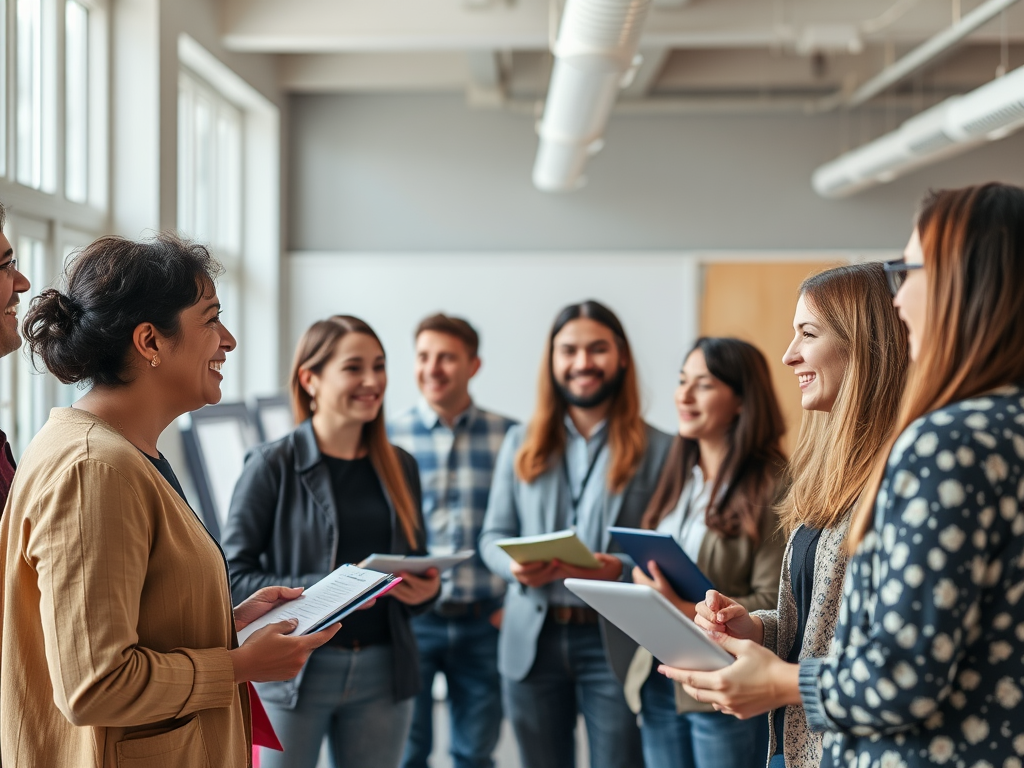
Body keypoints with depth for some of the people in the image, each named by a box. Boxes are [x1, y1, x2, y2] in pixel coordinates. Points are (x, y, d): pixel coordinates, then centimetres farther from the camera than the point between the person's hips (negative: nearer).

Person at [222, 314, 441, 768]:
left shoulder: (399, 467, 10)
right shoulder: (272, 466, -5)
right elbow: (235, 575, -9)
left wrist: (426, 590, -5)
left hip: (382, 673, 4)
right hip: (292, 673, -4)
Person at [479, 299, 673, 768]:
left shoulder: (659, 449, -2)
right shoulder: (521, 444, 9)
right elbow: (493, 535, 10)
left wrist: (621, 569, -22)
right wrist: (515, 566, -12)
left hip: (615, 643, -3)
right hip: (533, 641, 3)